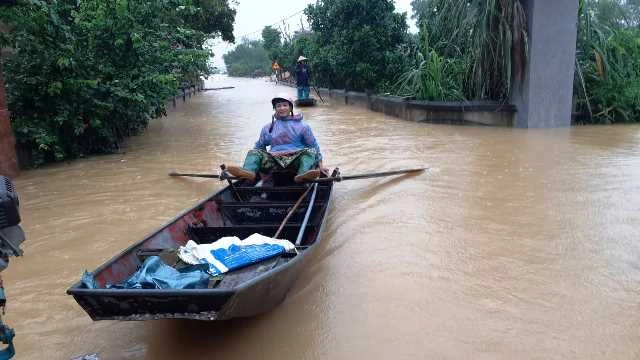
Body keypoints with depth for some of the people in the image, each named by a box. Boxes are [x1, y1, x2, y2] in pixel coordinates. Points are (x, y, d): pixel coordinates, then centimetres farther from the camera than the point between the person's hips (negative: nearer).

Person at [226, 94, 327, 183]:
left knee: (310, 151, -30)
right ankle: (248, 171, -51)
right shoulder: (268, 128, 21)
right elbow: (260, 146, 26)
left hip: (296, 159, -2)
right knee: (254, 152, -18)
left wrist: (320, 165, 5)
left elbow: (314, 146, 15)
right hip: (274, 159, 2)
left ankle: (303, 174, -60)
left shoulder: (302, 126, 15)